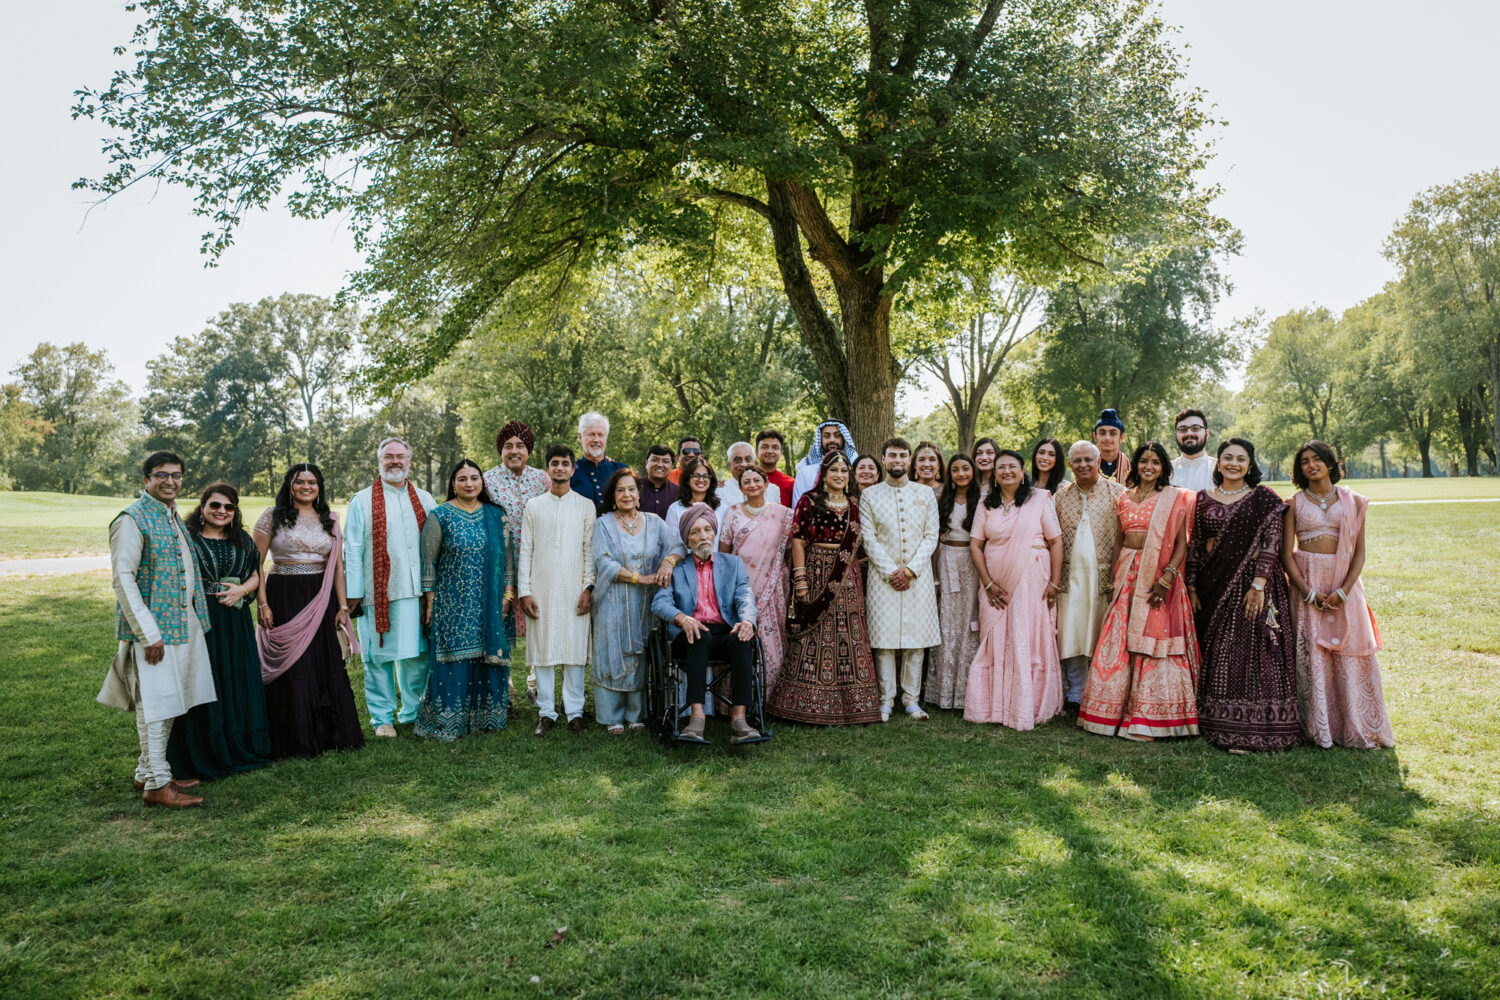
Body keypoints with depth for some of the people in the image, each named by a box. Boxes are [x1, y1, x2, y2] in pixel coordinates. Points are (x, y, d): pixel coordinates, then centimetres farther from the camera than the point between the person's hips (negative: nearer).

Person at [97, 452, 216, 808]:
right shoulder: (132, 520, -12)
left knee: (170, 703, 14)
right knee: (156, 704, -4)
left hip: (183, 624, 9)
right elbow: (122, 578, -17)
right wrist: (148, 633, -20)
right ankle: (156, 784, 3)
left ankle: (147, 772, 25)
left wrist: (196, 619, 16)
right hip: (153, 626, -9)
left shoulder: (174, 517, 15)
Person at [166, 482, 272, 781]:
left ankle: (242, 750, 22)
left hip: (235, 624, 4)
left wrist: (242, 589, -6)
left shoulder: (242, 540, 12)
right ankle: (205, 758, 12)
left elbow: (255, 575, 15)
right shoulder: (186, 536, -2)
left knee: (239, 685, 9)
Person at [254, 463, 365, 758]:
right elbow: (255, 563, -2)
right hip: (284, 598, -3)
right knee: (290, 668, 0)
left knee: (327, 665, 4)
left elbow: (337, 566, 10)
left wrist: (342, 606, 4)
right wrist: (262, 603, -10)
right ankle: (296, 741, 10)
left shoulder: (330, 521, 11)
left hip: (321, 600, 3)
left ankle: (331, 734, 16)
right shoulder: (272, 517, 1)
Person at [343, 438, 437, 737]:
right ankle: (382, 717, 15)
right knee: (379, 656, 2)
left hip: (417, 590, 3)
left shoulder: (424, 500, 13)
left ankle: (412, 712, 21)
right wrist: (353, 592, -5)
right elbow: (352, 550, 1)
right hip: (379, 592, -3)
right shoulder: (362, 501, 4)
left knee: (418, 655, 6)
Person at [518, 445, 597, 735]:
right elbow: (525, 551, 7)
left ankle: (575, 712, 8)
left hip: (574, 591, -1)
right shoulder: (534, 506, 10)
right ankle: (547, 713, 10)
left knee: (575, 649, -1)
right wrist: (524, 591, -1)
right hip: (541, 590, 1)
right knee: (543, 649, 1)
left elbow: (590, 550, 5)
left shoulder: (586, 506, 8)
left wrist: (588, 588, -4)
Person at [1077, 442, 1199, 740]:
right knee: (1117, 642, 3)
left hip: (1157, 574, -4)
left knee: (1152, 642, -3)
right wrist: (1115, 578, 9)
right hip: (1127, 574, 4)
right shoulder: (1124, 498, 14)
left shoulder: (1173, 499, 1)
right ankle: (1115, 712, 13)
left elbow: (1181, 544, -5)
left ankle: (1147, 719, 5)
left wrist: (1166, 579, -17)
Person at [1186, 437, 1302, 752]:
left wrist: (1258, 585, -18)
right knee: (1216, 653, 7)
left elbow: (1271, 544, -8)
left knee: (1250, 650, -5)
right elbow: (1195, 545, 9)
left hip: (1251, 582, -3)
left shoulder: (1264, 499, -1)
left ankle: (1249, 729, 1)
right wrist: (1191, 586, 4)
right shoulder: (1204, 499, 9)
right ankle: (1218, 725, 17)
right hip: (1214, 584, 4)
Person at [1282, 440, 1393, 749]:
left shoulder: (1352, 501, 6)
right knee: (1310, 654, -2)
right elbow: (1286, 554, -1)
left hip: (1343, 584, 1)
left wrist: (1343, 591, -10)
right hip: (1306, 584, -1)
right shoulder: (1295, 503, 3)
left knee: (1351, 654, 1)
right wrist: (1309, 593, -11)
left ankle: (1357, 728, 13)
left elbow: (1359, 552, 2)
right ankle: (1317, 728, 7)